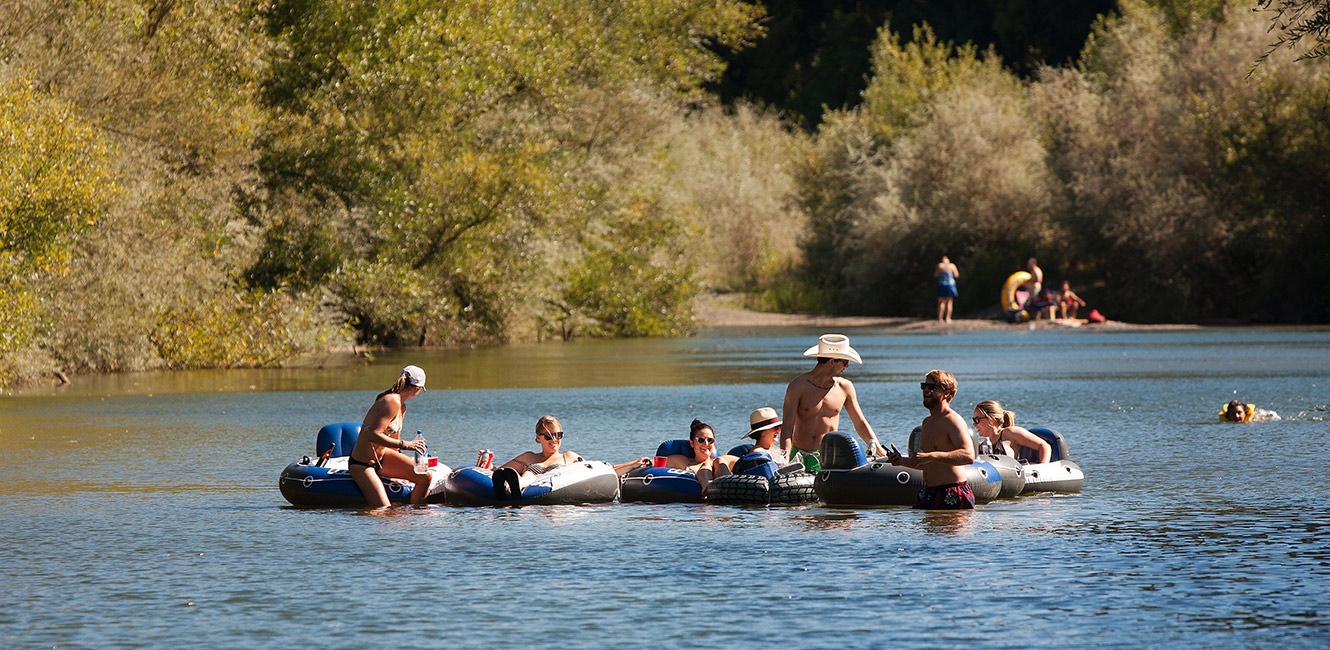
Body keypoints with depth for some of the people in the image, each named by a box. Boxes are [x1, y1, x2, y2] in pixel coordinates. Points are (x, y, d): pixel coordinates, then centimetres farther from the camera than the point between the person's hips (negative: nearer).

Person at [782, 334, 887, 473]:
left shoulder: (845, 387, 10)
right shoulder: (798, 387, -3)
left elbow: (860, 425, 19)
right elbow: (787, 429, -7)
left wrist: (882, 453, 11)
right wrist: (785, 461, -22)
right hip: (802, 460, -3)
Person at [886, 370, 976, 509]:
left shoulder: (953, 420, -12)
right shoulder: (927, 422, 17)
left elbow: (968, 456, -27)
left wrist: (932, 456, -32)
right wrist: (903, 461, 10)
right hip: (928, 493, 8)